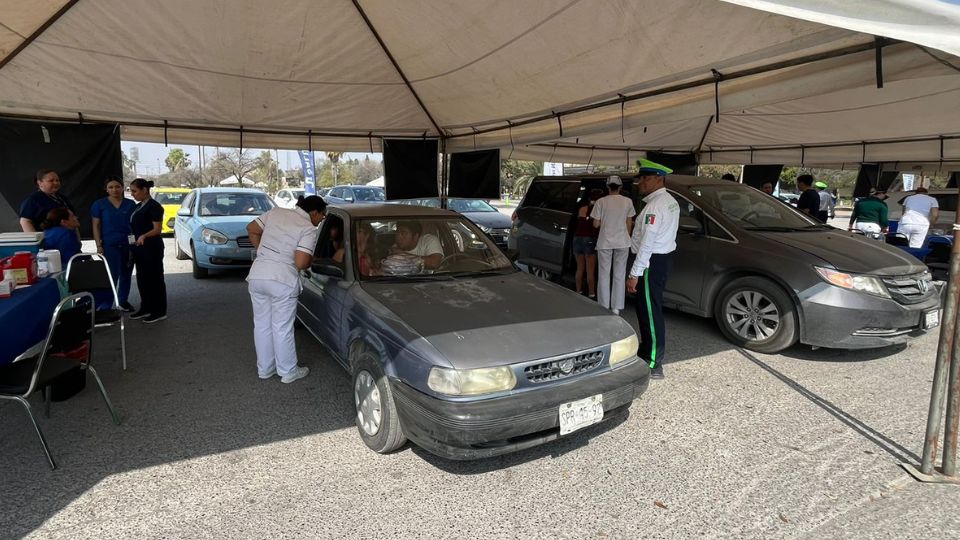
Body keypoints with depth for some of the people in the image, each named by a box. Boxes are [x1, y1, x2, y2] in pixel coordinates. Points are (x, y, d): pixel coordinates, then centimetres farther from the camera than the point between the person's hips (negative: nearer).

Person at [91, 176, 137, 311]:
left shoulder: (131, 204, 7)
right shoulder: (99, 204, 2)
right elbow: (96, 226, 1)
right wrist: (99, 246, -6)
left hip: (129, 245, 3)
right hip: (110, 245, -2)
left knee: (126, 274, 9)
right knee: (112, 275, -7)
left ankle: (124, 301, 22)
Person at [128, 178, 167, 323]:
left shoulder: (154, 206, -12)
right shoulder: (138, 206, 14)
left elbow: (157, 229, -17)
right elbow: (136, 228, 21)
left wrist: (144, 236, -34)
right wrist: (132, 246, 17)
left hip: (152, 248, -9)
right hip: (139, 248, 9)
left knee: (155, 278, -3)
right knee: (142, 279, 13)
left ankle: (159, 312, 2)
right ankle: (146, 308, 22)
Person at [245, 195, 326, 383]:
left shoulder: (276, 212, 9)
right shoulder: (309, 229, -9)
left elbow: (251, 229, 15)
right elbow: (300, 263, -15)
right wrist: (311, 261, 6)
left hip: (256, 275, 6)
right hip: (282, 280, -6)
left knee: (262, 325, 17)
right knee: (282, 328, 7)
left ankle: (264, 369, 30)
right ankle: (288, 372, 21)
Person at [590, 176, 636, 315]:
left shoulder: (601, 202, -6)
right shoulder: (627, 202, -1)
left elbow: (596, 224, -3)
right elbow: (628, 224, 6)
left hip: (605, 242, -1)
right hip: (622, 242, 1)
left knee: (604, 275, 8)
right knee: (619, 275, 9)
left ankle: (604, 307, 11)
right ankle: (616, 308, 12)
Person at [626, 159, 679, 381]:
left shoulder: (655, 205, -19)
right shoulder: (670, 201, 14)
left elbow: (647, 243, -23)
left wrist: (635, 273, -22)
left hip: (652, 262, -10)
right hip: (662, 258, 10)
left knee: (650, 310, -6)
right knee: (647, 307, 20)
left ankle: (653, 364, 0)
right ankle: (648, 350, 34)